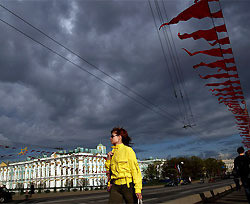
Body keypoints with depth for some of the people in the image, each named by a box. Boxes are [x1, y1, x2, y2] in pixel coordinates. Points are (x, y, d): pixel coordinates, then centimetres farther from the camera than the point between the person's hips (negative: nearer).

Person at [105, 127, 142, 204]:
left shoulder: (128, 150, -5)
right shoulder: (113, 152, 13)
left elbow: (135, 170, -9)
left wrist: (138, 189, -14)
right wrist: (108, 159, 4)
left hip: (128, 185, -5)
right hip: (115, 186, 5)